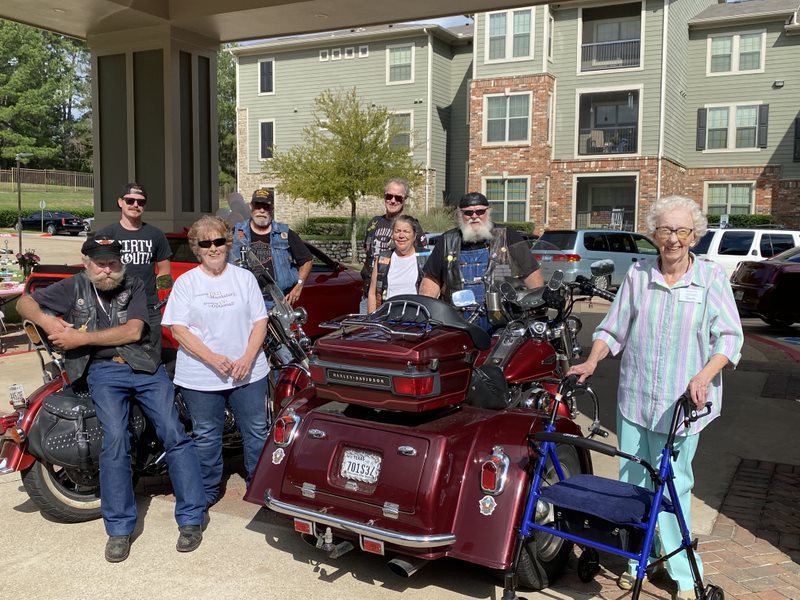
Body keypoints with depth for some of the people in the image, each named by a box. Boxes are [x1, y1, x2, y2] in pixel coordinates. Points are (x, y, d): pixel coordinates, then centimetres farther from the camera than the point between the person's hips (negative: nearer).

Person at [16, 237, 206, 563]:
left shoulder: (134, 286, 8)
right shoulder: (74, 287, 12)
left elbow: (133, 331, -5)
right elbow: (24, 302, 16)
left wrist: (81, 338, -10)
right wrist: (46, 320, -6)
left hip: (145, 367, 0)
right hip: (103, 371, 0)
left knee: (175, 435, -9)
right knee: (115, 440, -18)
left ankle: (191, 519, -1)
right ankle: (119, 529, -7)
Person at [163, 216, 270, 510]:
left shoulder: (245, 277, 6)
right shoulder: (185, 282, 1)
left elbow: (260, 321, 3)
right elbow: (177, 329, -6)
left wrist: (248, 358, -12)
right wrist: (212, 359, -17)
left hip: (248, 372, 2)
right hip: (201, 377, -1)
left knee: (256, 432, 8)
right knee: (206, 436, 10)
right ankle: (207, 490, 26)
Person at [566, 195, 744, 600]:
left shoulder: (711, 277, -1)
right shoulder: (638, 275, 5)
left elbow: (729, 337, -5)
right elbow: (613, 328, 10)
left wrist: (704, 376, -21)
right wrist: (592, 361, -6)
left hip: (681, 405, -3)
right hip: (634, 398, 3)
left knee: (673, 487, 1)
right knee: (631, 483, 10)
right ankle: (636, 561, 28)